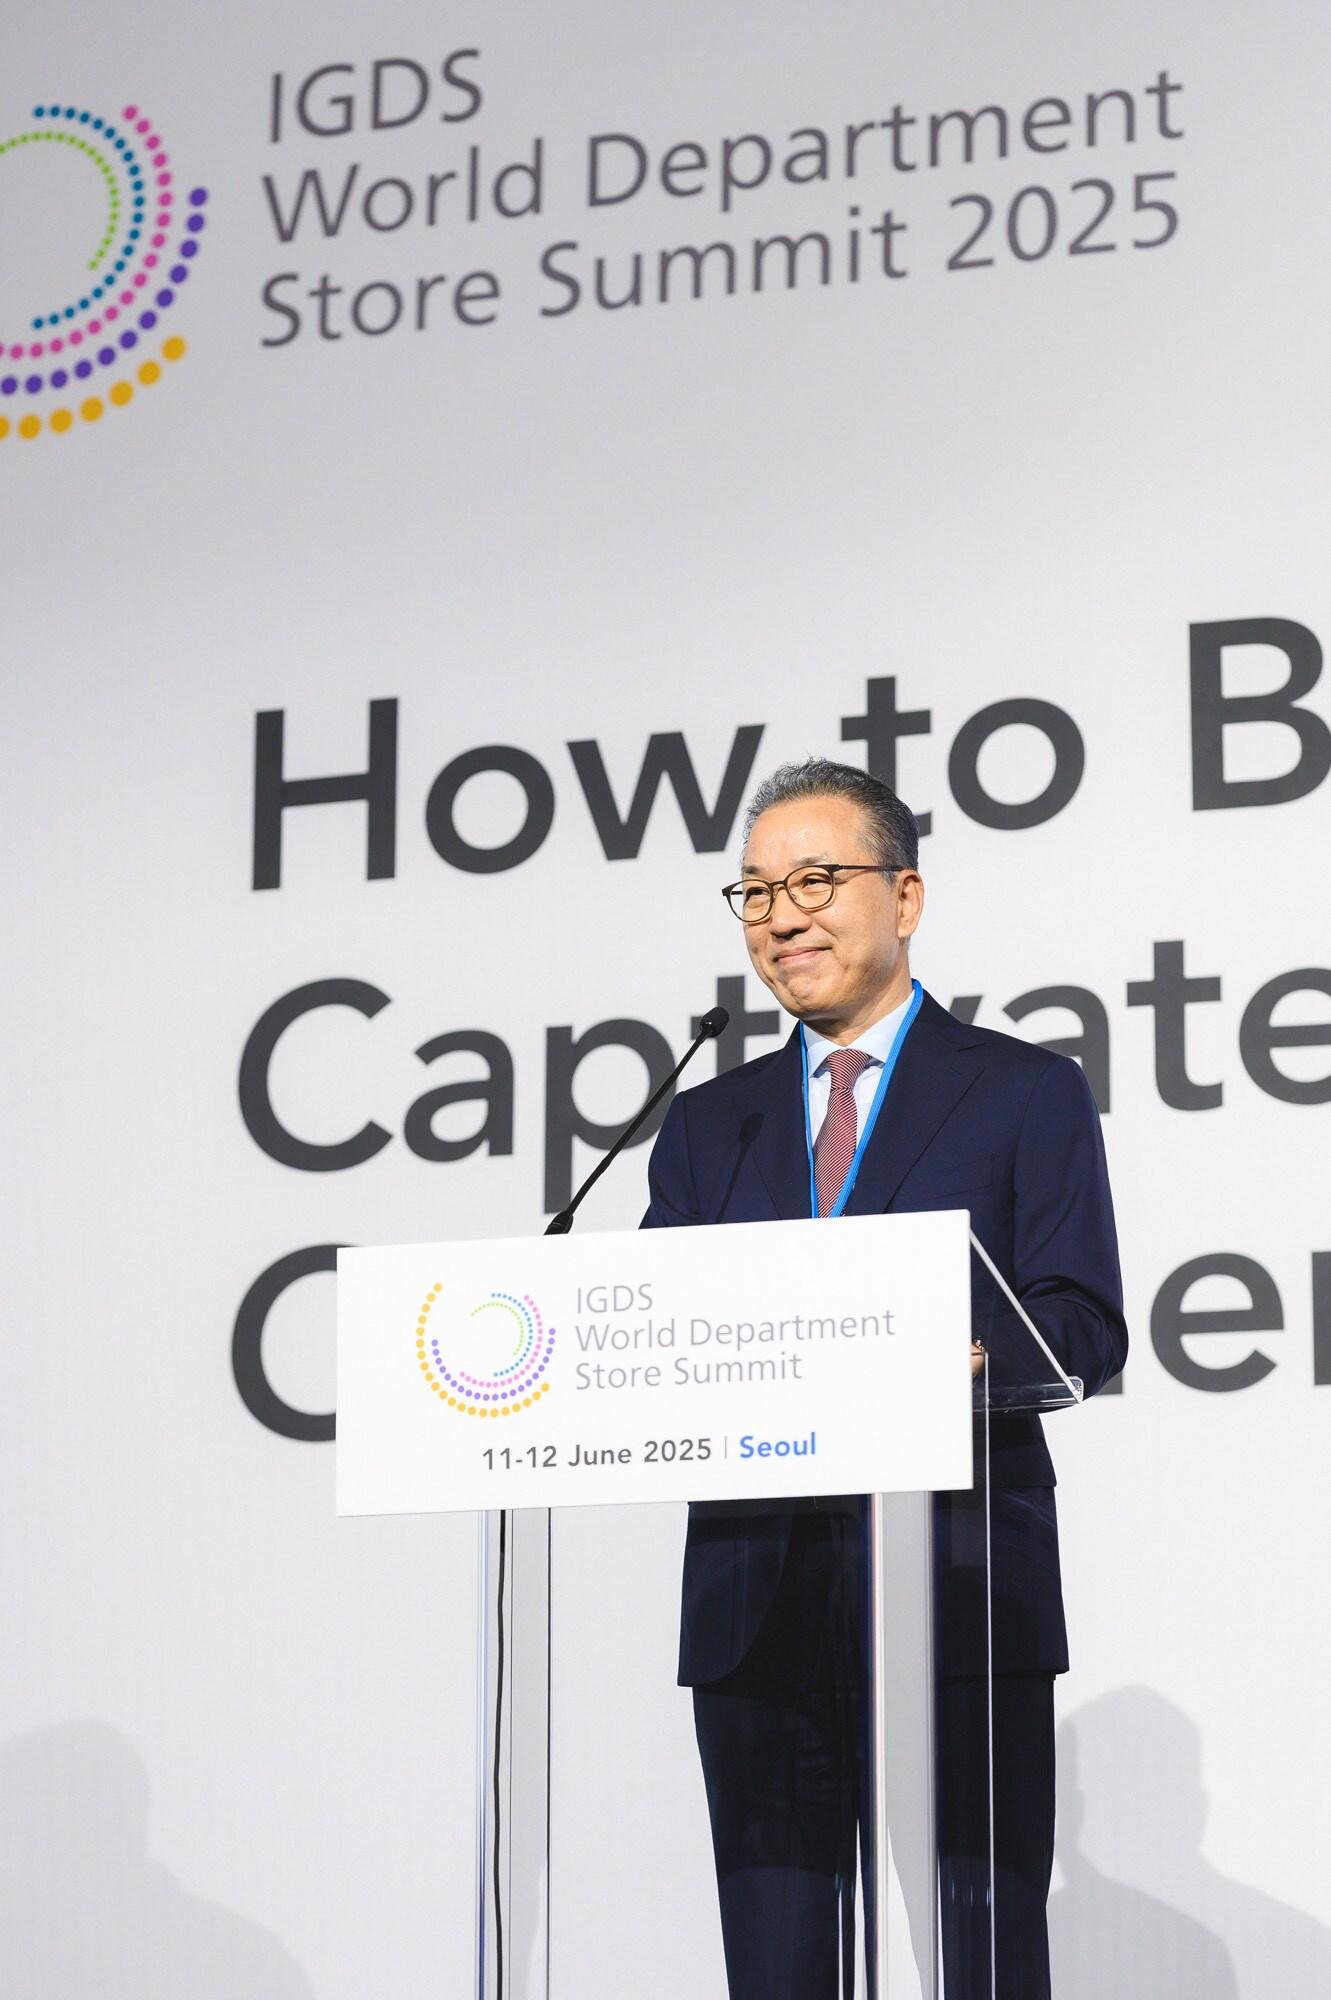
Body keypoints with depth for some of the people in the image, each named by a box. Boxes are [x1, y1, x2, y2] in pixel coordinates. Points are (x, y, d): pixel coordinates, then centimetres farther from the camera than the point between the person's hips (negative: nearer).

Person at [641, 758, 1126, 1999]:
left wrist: (956, 1350, -22)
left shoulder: (1026, 1094, 8)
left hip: (958, 1599, -3)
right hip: (755, 1603, 4)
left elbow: (1083, 1332, -2)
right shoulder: (707, 1122, 20)